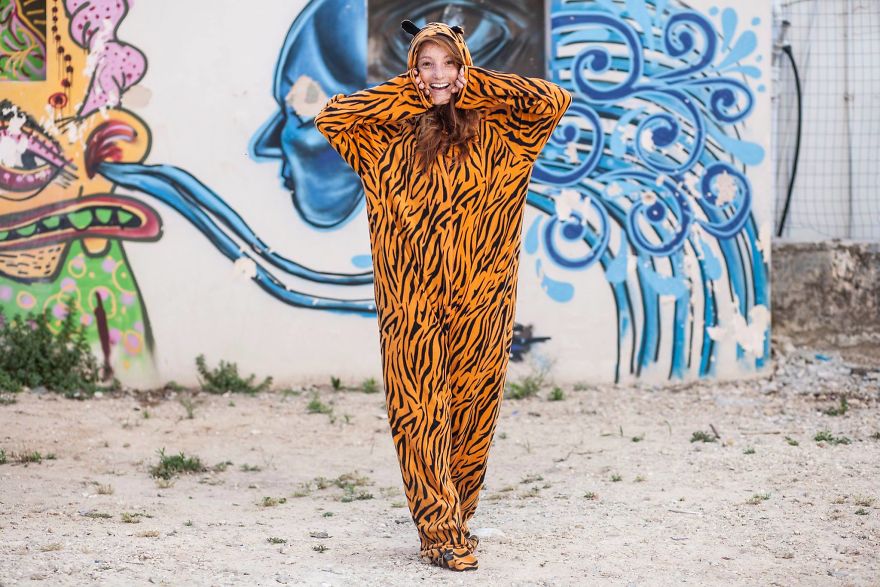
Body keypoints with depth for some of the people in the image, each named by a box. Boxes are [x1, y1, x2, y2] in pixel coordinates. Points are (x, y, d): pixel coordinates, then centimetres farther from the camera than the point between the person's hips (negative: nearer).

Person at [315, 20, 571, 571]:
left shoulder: (493, 129, 6)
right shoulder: (391, 133, 8)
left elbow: (553, 100, -5)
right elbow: (330, 117, -1)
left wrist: (474, 85, -1)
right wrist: (404, 93, 1)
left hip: (477, 299, 1)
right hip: (413, 299, 0)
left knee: (471, 408, 6)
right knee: (422, 412, -4)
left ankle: (455, 521, 20)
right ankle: (442, 533, -1)